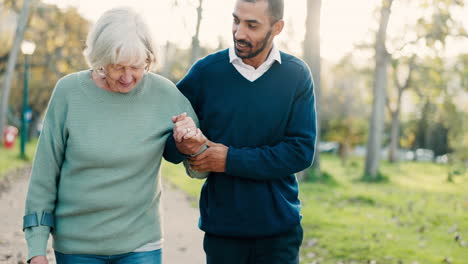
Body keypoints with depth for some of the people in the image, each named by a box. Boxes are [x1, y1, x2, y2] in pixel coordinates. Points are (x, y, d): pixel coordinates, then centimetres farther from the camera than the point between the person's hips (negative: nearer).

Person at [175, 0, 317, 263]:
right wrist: (184, 144, -18)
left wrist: (231, 160, -15)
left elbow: (301, 151, -9)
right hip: (220, 227, 1)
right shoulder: (206, 70, -3)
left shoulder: (297, 75, -4)